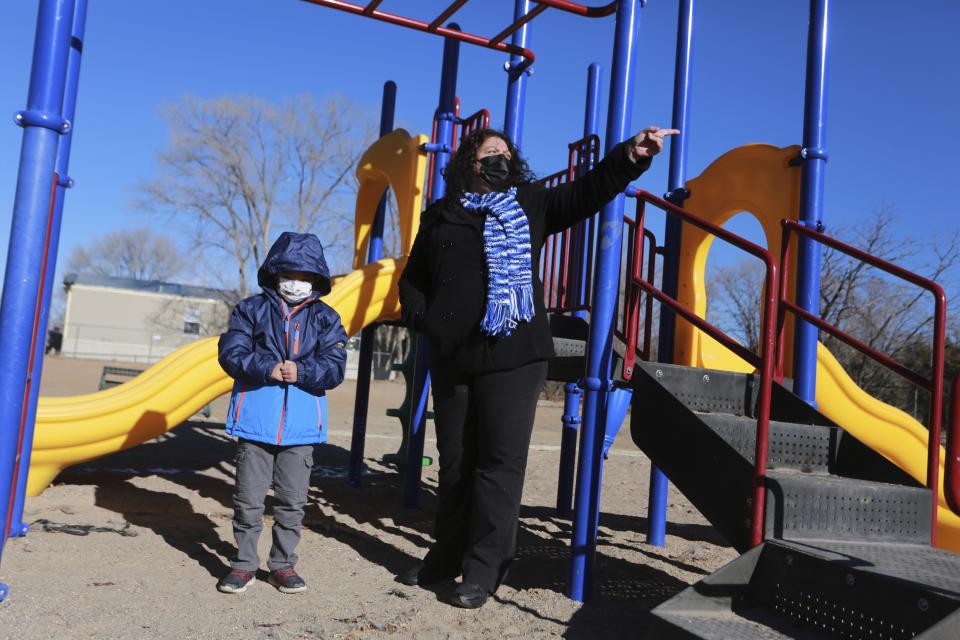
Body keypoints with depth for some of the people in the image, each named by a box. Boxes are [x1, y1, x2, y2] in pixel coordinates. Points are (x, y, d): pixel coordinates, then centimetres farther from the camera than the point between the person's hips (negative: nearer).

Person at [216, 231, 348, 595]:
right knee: (248, 498, 8)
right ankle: (245, 562, 22)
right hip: (255, 421, -1)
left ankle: (283, 562, 25)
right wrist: (268, 369, -22)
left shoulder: (325, 319, 6)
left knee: (292, 500, 10)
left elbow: (334, 367, -4)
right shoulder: (252, 309, 4)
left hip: (301, 426, 1)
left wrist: (301, 372, -21)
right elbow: (231, 353, -7)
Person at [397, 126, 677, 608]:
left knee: (500, 463, -3)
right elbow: (412, 278, 20)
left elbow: (587, 192, -1)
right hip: (452, 358, 3)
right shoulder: (440, 216, 14)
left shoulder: (529, 203, 10)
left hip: (512, 356, -2)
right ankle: (445, 559, 27)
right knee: (455, 462, 12)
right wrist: (423, 319, 4)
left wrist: (631, 154, -15)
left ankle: (483, 573, 6)